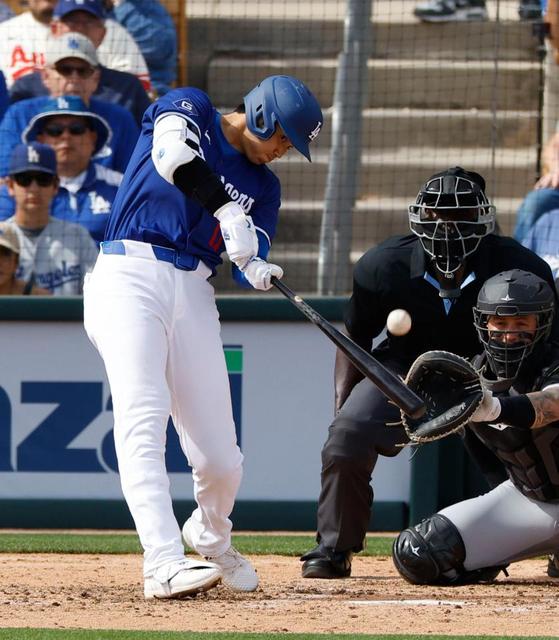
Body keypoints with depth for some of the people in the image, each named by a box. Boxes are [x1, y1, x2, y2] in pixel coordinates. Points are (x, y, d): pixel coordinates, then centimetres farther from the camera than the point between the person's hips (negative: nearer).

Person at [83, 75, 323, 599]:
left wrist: (258, 271, -17)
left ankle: (211, 536, 33)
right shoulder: (189, 108, 6)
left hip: (193, 294, 5)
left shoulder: (263, 186, 20)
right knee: (143, 419, -24)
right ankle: (164, 564, -34)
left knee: (221, 458, 0)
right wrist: (228, 212, -25)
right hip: (129, 277, -5)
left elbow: (250, 263, 7)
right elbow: (172, 157, -18)